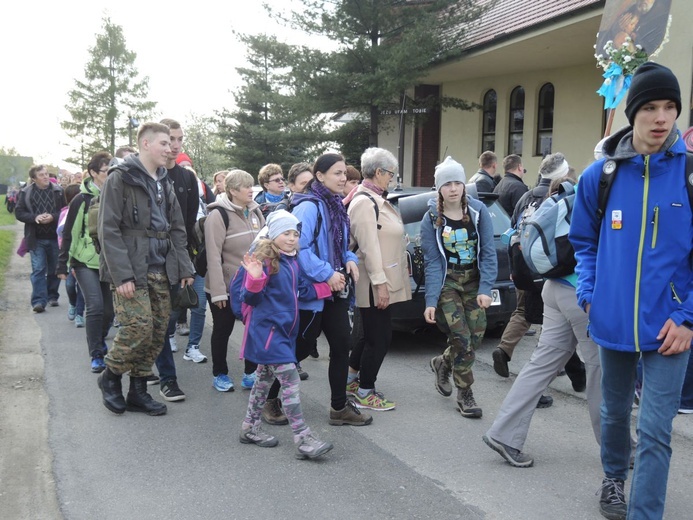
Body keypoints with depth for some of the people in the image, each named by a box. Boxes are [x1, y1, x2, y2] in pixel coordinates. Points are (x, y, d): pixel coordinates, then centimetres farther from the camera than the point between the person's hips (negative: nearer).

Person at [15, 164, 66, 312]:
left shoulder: (58, 191, -1)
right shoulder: (26, 192, -1)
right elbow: (19, 212, 1)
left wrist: (53, 217, -17)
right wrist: (35, 218, -16)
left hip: (55, 237, 1)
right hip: (36, 238, -1)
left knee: (54, 269, 11)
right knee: (38, 269, -6)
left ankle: (52, 296, 26)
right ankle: (39, 301, -8)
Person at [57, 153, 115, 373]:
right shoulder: (82, 200, -7)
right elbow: (69, 233, -4)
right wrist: (63, 265, -5)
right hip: (86, 261, -4)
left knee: (109, 308, 8)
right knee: (95, 306, -13)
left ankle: (99, 340, 36)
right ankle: (96, 355, -3)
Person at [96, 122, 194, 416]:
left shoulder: (164, 184, 16)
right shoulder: (120, 179, -6)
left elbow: (177, 230, 18)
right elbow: (109, 231, -12)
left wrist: (184, 268, 7)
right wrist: (122, 275, -19)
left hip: (160, 271, 7)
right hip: (132, 271, -7)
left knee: (158, 333, 5)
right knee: (139, 328, -14)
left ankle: (138, 392, 19)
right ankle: (110, 376, 12)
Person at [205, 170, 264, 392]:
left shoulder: (255, 211, 5)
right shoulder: (218, 215, -15)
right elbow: (213, 256, -18)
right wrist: (218, 291, -21)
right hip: (226, 286, -5)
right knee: (223, 330, 10)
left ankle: (250, 374, 20)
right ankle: (219, 374, 25)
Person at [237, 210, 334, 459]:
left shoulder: (292, 262, 9)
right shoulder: (264, 260, -15)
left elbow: (298, 292, 18)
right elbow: (250, 299, -14)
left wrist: (326, 287, 15)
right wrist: (255, 279, -32)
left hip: (284, 330, 9)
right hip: (268, 329, -9)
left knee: (264, 377, 18)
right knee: (291, 381, -12)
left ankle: (250, 428, 32)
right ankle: (303, 440, -10)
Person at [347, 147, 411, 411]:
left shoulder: (375, 199, 13)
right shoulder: (364, 202, -18)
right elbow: (369, 246, -23)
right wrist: (380, 283, -23)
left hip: (382, 279, 10)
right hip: (374, 284, -10)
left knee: (373, 334, 19)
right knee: (379, 338, -1)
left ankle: (351, 379, 33)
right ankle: (364, 393, 11)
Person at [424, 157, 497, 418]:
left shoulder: (478, 210, -5)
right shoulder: (431, 219, -7)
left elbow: (488, 252, -6)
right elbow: (432, 262, -7)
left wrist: (485, 288, -14)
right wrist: (431, 301, -12)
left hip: (474, 281, 3)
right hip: (447, 283, -2)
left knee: (476, 336, 1)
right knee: (462, 338, -10)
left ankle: (442, 364, 31)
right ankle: (465, 394, 8)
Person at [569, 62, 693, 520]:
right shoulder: (599, 175, -2)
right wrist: (588, 295, 0)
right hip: (612, 321, 3)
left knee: (655, 431, -3)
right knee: (615, 412, 22)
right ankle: (613, 478, 48)